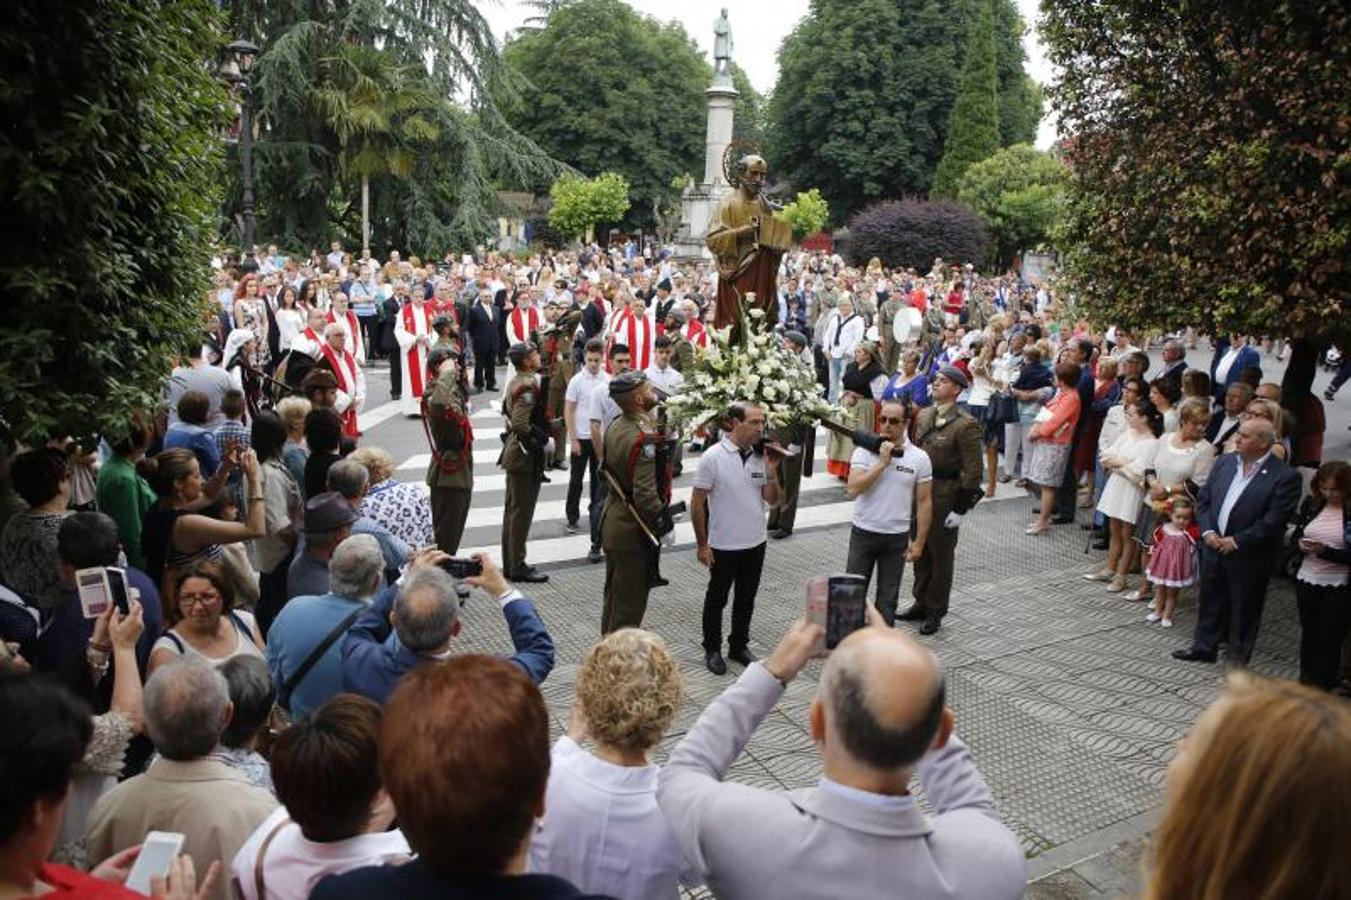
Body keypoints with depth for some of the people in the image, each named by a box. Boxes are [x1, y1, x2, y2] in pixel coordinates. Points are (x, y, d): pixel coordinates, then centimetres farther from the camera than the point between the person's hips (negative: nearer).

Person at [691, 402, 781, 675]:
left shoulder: (760, 456, -1)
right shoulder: (713, 457, -15)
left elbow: (772, 500, 5)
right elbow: (697, 503, -11)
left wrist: (771, 472, -12)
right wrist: (702, 544, -10)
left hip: (755, 543, 5)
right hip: (723, 545, -5)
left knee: (746, 600, 17)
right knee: (716, 599, 12)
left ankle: (739, 646, 34)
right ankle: (712, 649, 29)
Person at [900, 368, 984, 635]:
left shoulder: (965, 425, -16)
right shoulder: (923, 416, 6)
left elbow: (973, 472, -15)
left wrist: (961, 509, -16)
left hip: (945, 499, -6)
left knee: (941, 556, 7)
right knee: (920, 553, 17)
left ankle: (935, 612, 22)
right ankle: (921, 603, 32)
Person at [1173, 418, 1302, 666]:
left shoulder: (1285, 476, -14)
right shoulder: (1224, 462, 3)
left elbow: (1274, 522, -18)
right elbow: (1203, 500, 8)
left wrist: (1236, 541, -16)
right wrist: (1207, 531, -5)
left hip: (1248, 556, -5)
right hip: (1214, 549, 5)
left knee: (1244, 610, 9)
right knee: (1211, 602, 17)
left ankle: (1238, 657, 25)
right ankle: (1204, 647, 32)